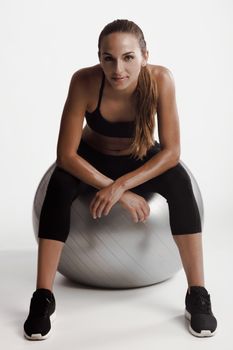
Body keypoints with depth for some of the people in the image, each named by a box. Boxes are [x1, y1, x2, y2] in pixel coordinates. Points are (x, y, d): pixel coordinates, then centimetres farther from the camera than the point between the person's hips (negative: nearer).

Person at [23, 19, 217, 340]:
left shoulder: (161, 79, -30)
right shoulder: (84, 81, -32)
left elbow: (172, 152, -27)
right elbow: (66, 155, -29)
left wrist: (120, 185, -38)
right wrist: (123, 194, -33)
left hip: (141, 159, 0)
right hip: (93, 157, 0)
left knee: (179, 183, -30)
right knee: (60, 185, -31)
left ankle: (197, 296, -22)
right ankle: (43, 298, -23)